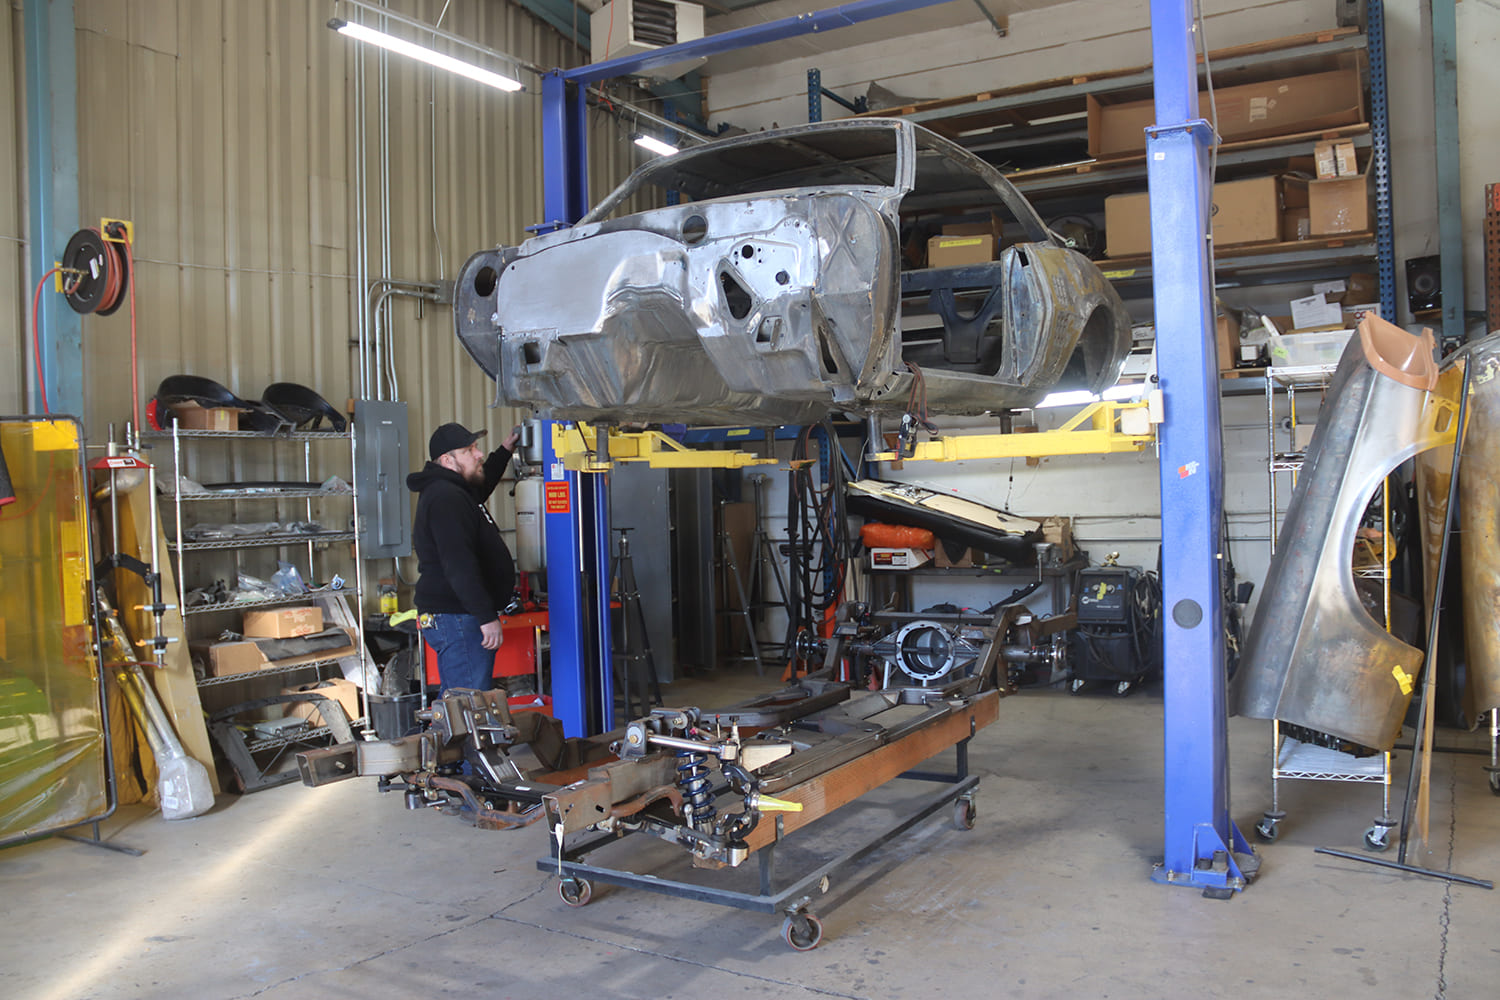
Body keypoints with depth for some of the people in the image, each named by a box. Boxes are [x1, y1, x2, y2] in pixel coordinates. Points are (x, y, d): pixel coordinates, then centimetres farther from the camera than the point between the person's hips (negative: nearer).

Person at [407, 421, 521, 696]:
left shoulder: (452, 491, 17)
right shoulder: (446, 498, -18)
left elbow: (482, 485, 43)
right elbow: (459, 565, -27)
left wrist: (505, 450, 35)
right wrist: (487, 617, -29)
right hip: (456, 620, -11)